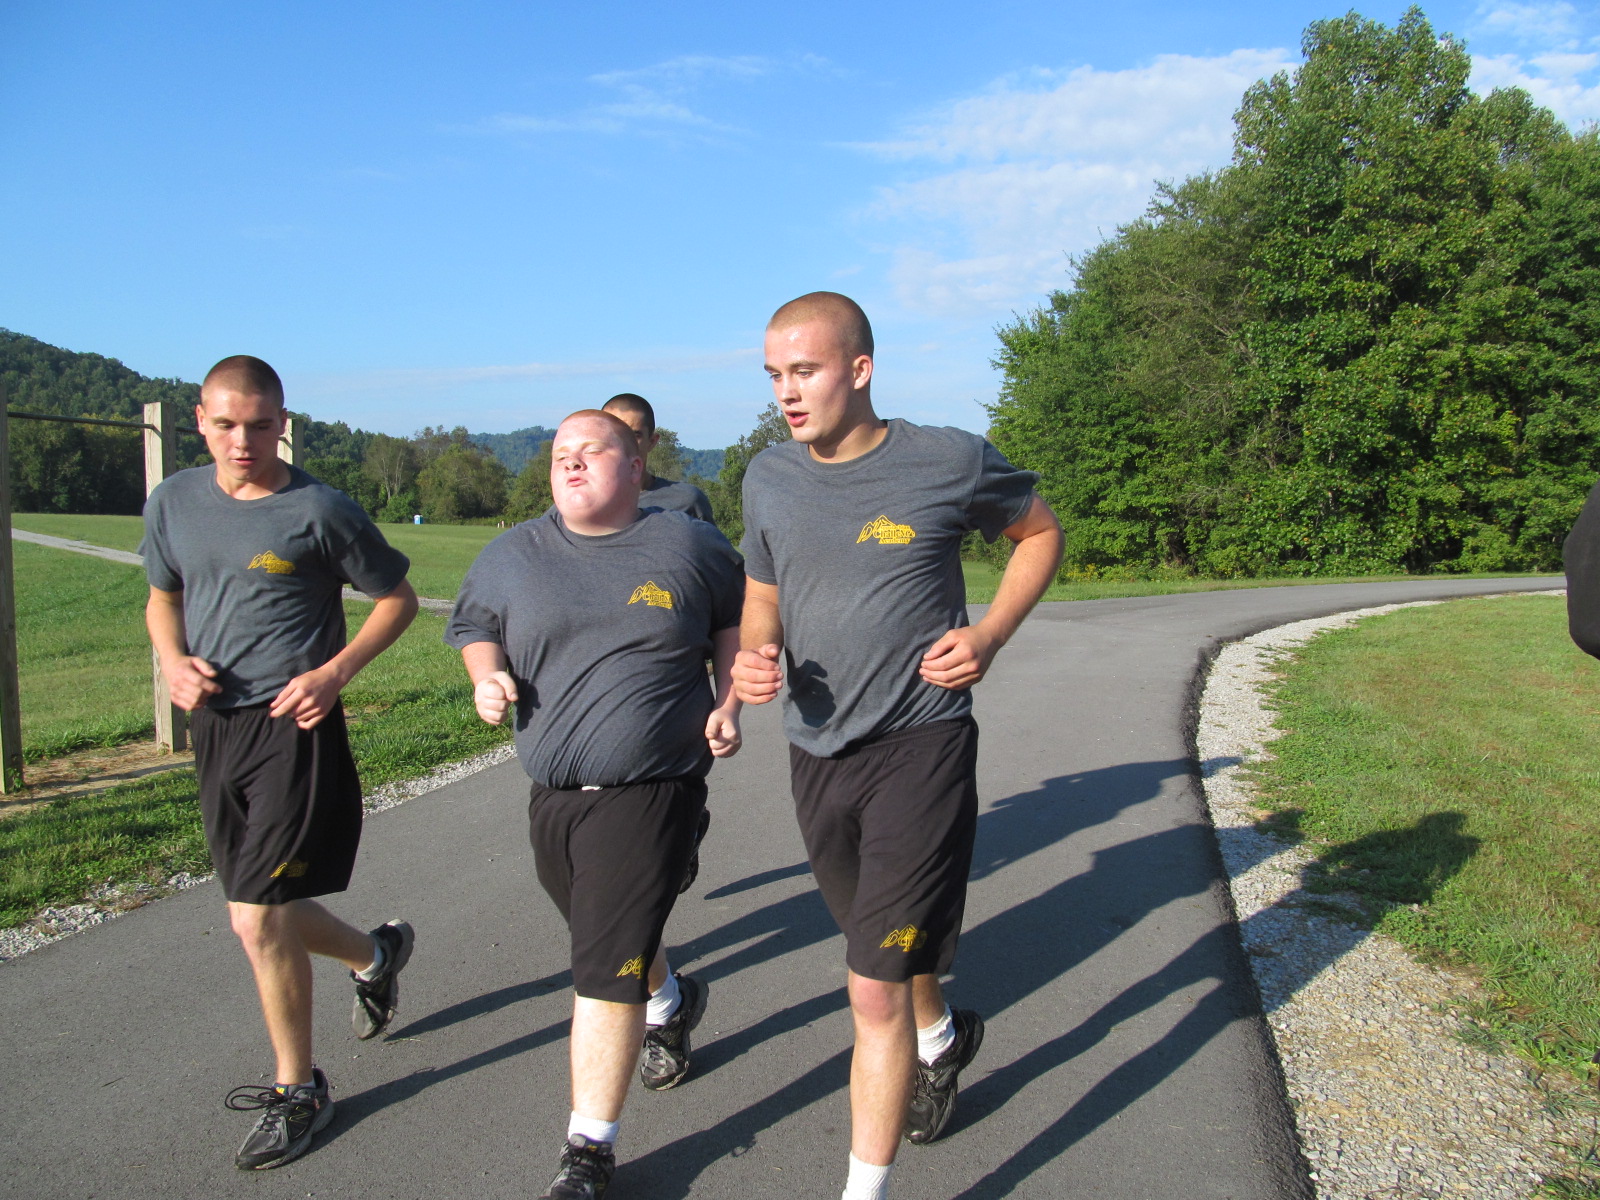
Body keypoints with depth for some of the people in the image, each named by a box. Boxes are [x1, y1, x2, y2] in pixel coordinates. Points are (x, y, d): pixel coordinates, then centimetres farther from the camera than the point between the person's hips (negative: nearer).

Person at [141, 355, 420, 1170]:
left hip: (293, 728, -6)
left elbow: (397, 598, -1)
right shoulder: (173, 503, 6)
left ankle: (299, 1092, 15)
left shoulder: (321, 512, -9)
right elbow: (163, 597, 20)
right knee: (266, 914, 14)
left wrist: (333, 673, -14)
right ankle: (376, 955, 45)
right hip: (213, 727, 6)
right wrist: (173, 662, -1)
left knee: (257, 922, -7)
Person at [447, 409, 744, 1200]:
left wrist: (728, 702, 3)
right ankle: (672, 1003, 56)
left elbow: (735, 617, 15)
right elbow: (472, 625, 19)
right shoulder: (512, 555, 6)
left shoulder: (687, 544, 1)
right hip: (552, 794, 4)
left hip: (651, 789, -4)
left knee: (608, 968, -8)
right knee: (615, 945, 22)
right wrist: (487, 675, -2)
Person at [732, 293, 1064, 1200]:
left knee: (876, 993, -8)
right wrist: (754, 655, -8)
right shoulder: (769, 478, 2)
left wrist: (990, 635, -7)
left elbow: (1041, 530, 7)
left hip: (919, 746, -5)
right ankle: (942, 1038, 56)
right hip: (816, 752, 6)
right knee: (885, 943, 25)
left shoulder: (950, 462, -10)